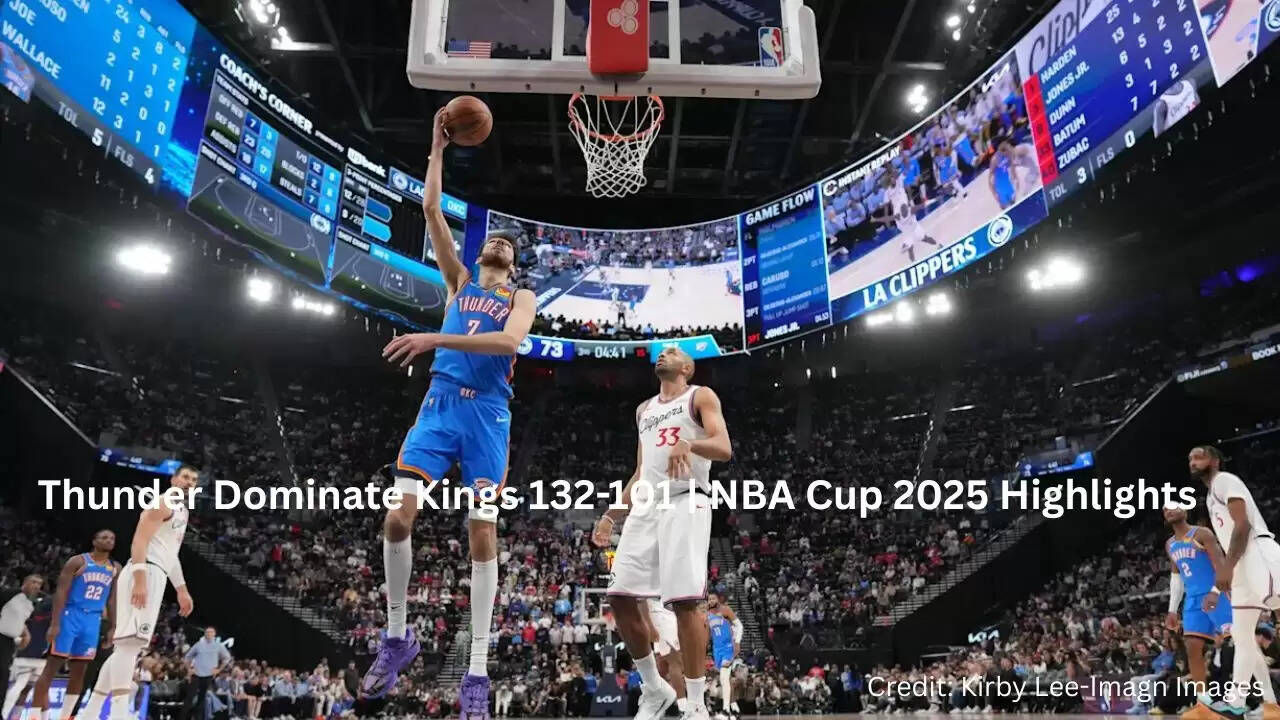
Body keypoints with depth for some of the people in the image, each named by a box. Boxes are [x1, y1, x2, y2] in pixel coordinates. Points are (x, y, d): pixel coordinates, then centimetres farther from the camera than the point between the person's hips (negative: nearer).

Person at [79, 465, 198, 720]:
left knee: (129, 646, 10)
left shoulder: (182, 511, 24)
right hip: (144, 574, -10)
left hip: (156, 578, 10)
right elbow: (140, 540, -17)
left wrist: (182, 589, 27)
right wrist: (140, 580, -29)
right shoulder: (162, 503, -5)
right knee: (131, 642, -17)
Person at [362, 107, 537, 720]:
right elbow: (431, 210, 14)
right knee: (398, 517, -10)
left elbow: (510, 340, -12)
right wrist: (438, 149, 14)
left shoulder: (522, 297, 11)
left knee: (482, 533, -7)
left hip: (488, 413, -3)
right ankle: (397, 636, 12)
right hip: (440, 403, 3)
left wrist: (437, 339, -20)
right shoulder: (459, 279, 21)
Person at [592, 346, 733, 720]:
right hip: (646, 506, 7)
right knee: (620, 597, -1)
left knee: (684, 601, -13)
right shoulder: (644, 410, 26)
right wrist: (610, 516, 20)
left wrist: (688, 443, -29)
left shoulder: (700, 396, 7)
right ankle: (654, 689, 15)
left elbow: (724, 449, -9)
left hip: (685, 502, -7)